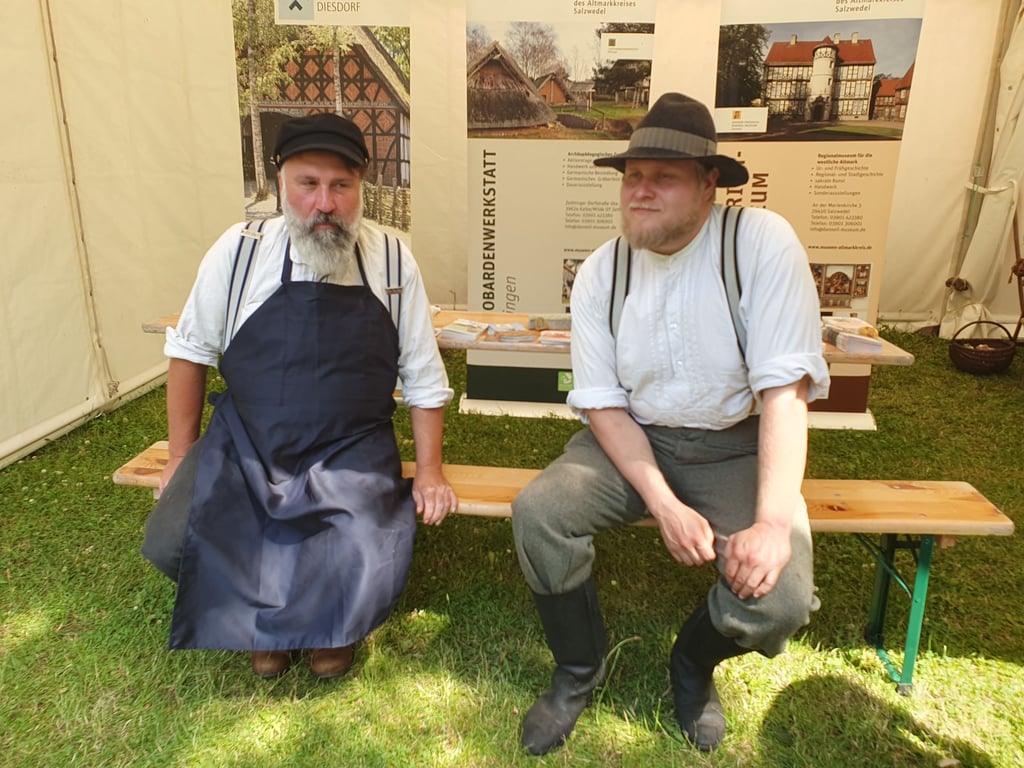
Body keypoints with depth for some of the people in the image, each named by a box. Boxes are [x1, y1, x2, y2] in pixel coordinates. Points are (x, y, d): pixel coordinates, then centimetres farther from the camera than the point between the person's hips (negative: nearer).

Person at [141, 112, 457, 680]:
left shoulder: (393, 261, -5)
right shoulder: (239, 251, -6)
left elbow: (423, 378, 1)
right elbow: (190, 351, 6)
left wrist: (428, 470, -2)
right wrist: (181, 458, 7)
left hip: (351, 453, -1)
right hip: (243, 444, 2)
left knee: (370, 568, -23)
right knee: (169, 542, -17)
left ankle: (327, 623, 17)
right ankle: (262, 613, 17)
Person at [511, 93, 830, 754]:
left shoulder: (761, 242, -14)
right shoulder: (600, 274, -5)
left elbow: (785, 389, -19)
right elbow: (603, 403, -6)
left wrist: (774, 524, -27)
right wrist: (665, 505, -18)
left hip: (736, 446, -1)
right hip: (632, 439, 2)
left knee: (778, 598, -24)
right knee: (538, 513, -23)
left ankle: (695, 662, 16)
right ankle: (580, 668, 8)